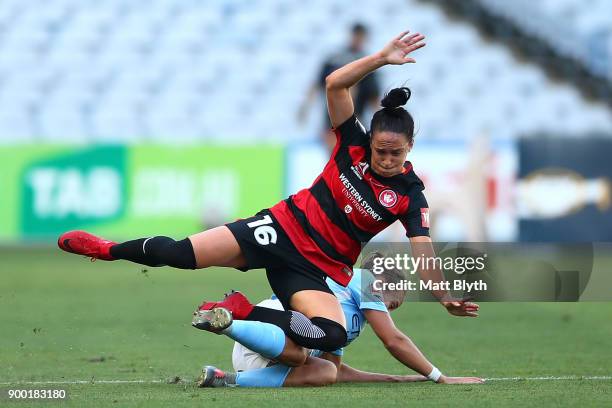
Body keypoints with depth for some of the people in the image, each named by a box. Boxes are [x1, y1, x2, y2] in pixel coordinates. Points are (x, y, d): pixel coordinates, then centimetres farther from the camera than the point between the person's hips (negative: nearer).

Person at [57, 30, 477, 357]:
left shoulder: (409, 195, -7)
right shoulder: (354, 145, -4)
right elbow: (335, 84, -14)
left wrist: (446, 297, -27)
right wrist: (381, 58, -24)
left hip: (318, 270, 0)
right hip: (282, 228, 0)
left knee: (332, 336, -31)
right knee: (182, 254, -15)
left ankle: (243, 312, -13)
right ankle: (111, 250, 14)